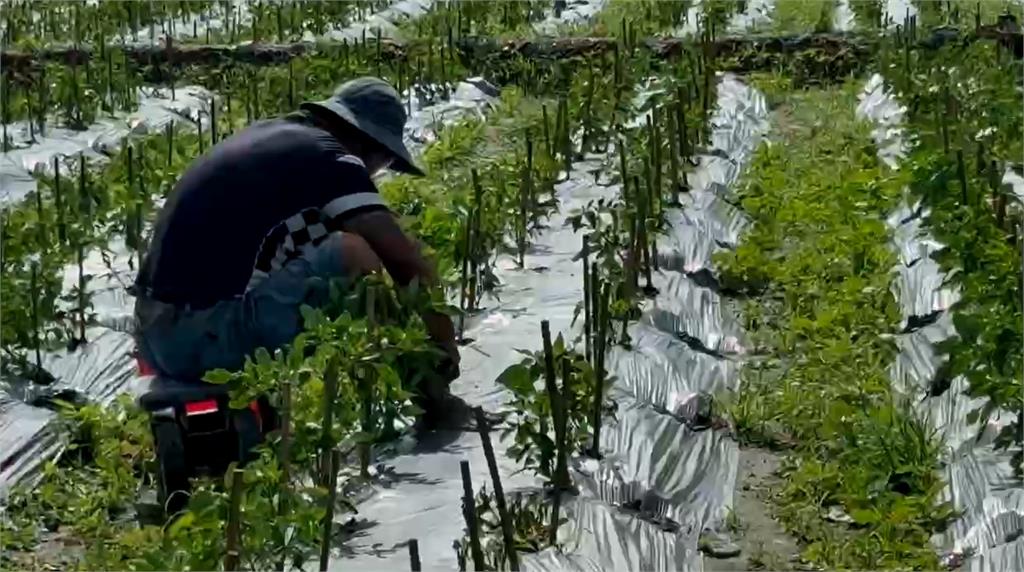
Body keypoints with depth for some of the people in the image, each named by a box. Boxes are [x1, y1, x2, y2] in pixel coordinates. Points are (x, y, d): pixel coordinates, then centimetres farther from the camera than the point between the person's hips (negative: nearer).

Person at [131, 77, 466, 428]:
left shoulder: (267, 136, 20)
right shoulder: (329, 157, -5)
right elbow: (405, 260, -7)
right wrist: (444, 339, 8)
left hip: (156, 334, 9)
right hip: (205, 337, -9)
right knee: (354, 254, -11)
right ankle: (426, 390, 4)